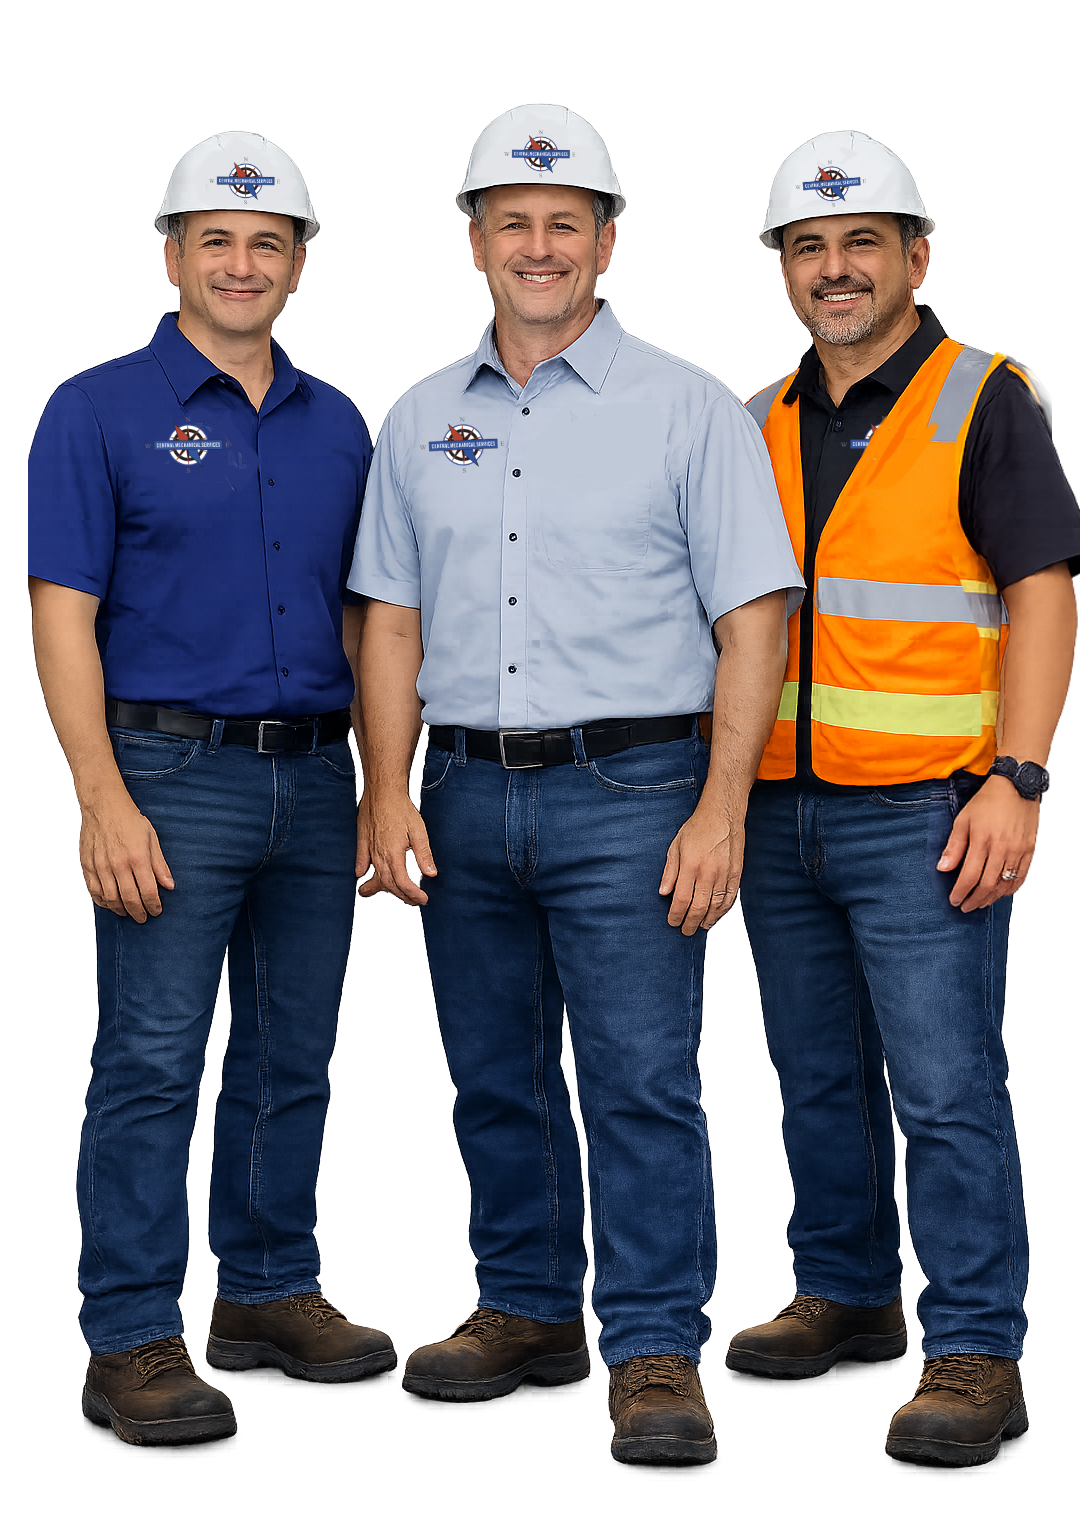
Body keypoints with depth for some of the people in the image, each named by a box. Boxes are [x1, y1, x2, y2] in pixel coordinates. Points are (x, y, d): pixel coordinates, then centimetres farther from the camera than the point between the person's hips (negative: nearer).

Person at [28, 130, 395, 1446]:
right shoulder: (101, 411, -3)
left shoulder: (335, 424, 13)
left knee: (295, 1056, 12)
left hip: (315, 777, 6)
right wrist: (104, 802, -16)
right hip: (174, 774, -5)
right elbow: (63, 617, -8)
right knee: (152, 1061, -5)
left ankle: (269, 1294, 26)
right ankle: (131, 1343, 1)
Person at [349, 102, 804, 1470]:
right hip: (465, 795, 5)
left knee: (641, 1078, -7)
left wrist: (721, 810, -12)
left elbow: (752, 618, -4)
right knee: (492, 1076, 12)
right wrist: (390, 792, 2)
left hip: (625, 791, -4)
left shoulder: (687, 410, -1)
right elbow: (391, 620, 13)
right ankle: (526, 1311, 26)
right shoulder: (420, 421, 12)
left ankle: (656, 1357, -1)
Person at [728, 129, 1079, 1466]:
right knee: (818, 1082, 14)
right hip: (780, 807, 6)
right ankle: (846, 1300, 28)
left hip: (923, 808, -6)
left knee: (945, 1090, -7)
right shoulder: (761, 425, 14)